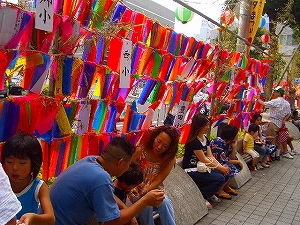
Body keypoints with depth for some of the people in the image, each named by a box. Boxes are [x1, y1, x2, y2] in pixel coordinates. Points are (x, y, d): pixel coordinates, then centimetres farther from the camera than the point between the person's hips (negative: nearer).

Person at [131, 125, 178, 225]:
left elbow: (157, 181, -13)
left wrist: (144, 190, -29)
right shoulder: (141, 150, -12)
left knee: (164, 202, -30)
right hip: (137, 190, -1)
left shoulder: (170, 159, -9)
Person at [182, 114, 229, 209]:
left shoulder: (205, 138, 8)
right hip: (191, 171, -9)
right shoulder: (194, 141, -21)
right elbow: (204, 160, -18)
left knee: (224, 173, -6)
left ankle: (209, 194, 13)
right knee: (220, 179, -19)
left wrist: (222, 166, -10)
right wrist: (220, 168, -12)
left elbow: (211, 157, 4)